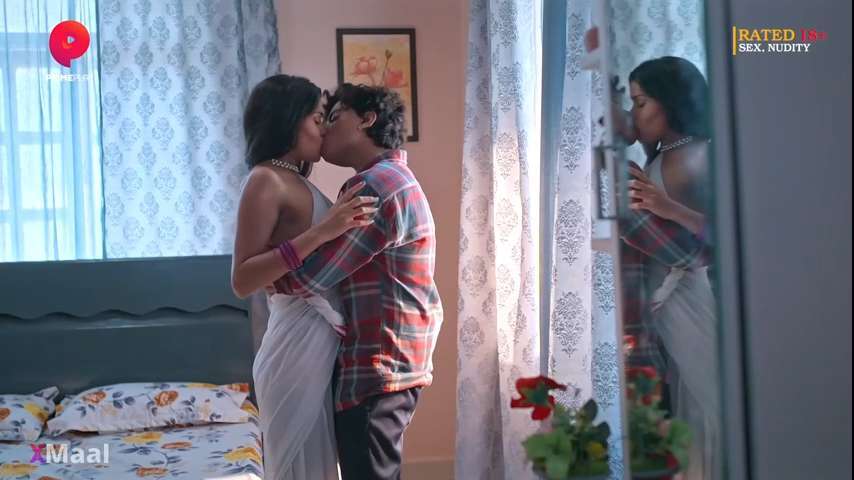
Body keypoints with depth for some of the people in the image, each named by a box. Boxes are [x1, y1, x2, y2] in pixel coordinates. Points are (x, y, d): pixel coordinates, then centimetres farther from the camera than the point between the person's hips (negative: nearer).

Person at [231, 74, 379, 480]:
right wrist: (319, 233, -26)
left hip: (321, 346, 9)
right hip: (297, 348, -9)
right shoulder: (265, 180, -12)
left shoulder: (298, 182, 14)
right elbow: (242, 280, -20)